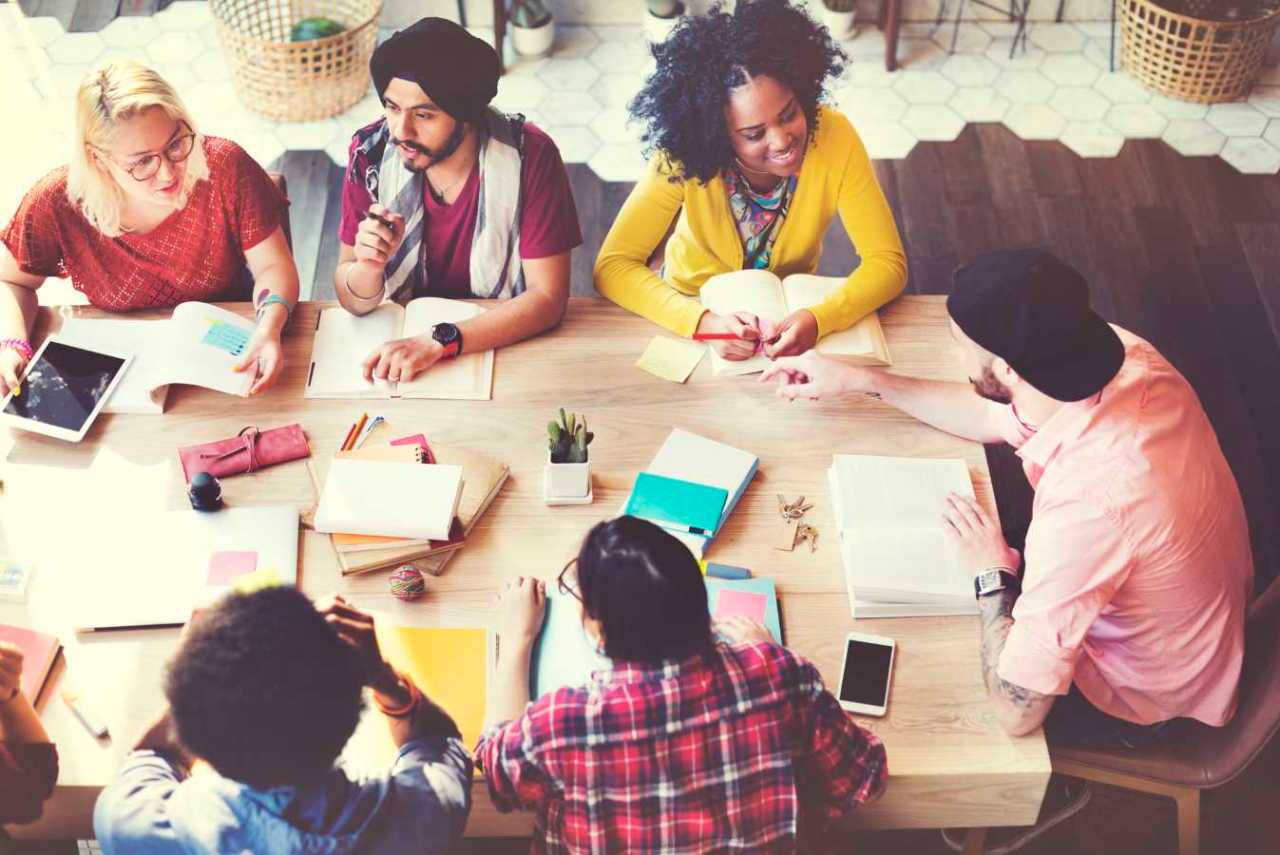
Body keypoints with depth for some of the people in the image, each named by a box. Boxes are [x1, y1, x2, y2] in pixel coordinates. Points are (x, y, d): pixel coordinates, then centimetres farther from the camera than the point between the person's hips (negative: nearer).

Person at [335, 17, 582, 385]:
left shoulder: (529, 156, -18)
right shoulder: (371, 152, -10)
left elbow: (548, 297, -18)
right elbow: (354, 301, -4)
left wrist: (438, 342, -28)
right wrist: (369, 266, -27)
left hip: (508, 342, 0)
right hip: (402, 338, 1)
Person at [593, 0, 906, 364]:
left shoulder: (834, 136, -22)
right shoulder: (684, 156, -25)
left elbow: (888, 262, -18)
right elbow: (612, 265, -24)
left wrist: (818, 319, -37)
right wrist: (702, 321, -40)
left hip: (786, 318, 1)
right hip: (694, 311, -1)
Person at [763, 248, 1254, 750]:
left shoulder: (1089, 507, -45)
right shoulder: (1122, 354, -22)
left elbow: (1016, 710, -34)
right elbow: (993, 417, 2)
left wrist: (992, 576, -20)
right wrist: (861, 381, 3)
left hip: (1140, 703, -6)